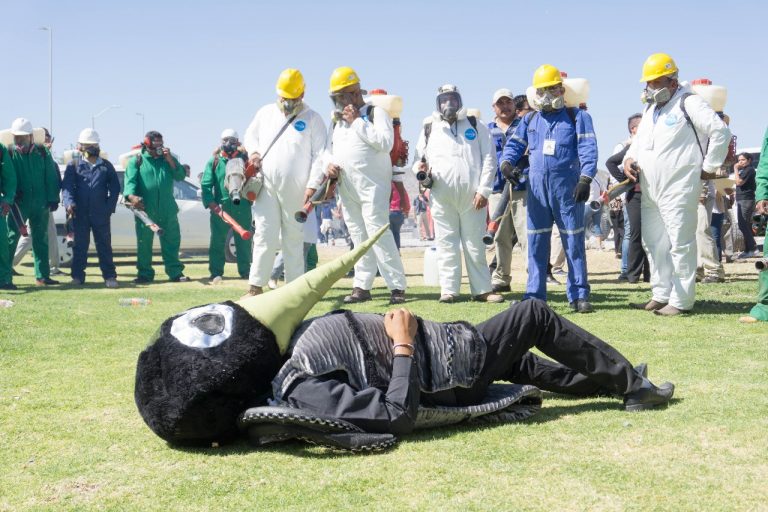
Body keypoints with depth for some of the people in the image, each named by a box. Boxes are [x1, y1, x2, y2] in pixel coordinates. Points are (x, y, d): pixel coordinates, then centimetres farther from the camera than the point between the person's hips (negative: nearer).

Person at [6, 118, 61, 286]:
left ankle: (42, 275, 18)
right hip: (18, 203, -2)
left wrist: (53, 200, 0)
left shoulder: (42, 152, 2)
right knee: (11, 238, -5)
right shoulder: (9, 153, -3)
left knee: (41, 239, 10)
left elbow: (51, 177, 4)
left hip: (40, 203, 3)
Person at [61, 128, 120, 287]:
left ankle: (109, 276, 5)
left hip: (101, 214, 0)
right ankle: (77, 276, 12)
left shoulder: (106, 166, 10)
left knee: (104, 245, 3)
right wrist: (69, 203, -20)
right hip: (80, 214, 0)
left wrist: (109, 207, -3)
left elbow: (115, 188, 8)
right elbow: (66, 185, -2)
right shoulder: (74, 166, 7)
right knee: (80, 246, 5)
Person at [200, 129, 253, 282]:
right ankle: (216, 273, 8)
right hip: (220, 207, 0)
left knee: (244, 242, 7)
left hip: (242, 208, 1)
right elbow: (206, 184, 1)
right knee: (217, 242, 2)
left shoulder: (244, 159, 8)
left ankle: (245, 272, 16)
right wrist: (210, 202, -12)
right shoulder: (214, 161, 7)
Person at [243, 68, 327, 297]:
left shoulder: (312, 119, 1)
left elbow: (319, 154, -3)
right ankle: (256, 286, 0)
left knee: (294, 238, 5)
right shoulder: (265, 112, 11)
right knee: (265, 235, -3)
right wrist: (253, 152, 0)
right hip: (266, 186, 2)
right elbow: (250, 135, 23)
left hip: (295, 190, -2)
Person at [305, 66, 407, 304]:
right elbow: (328, 149, 20)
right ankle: (362, 287, 14)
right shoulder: (337, 120, 18)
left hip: (373, 186, -7)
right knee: (359, 238, 10)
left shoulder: (375, 112, -3)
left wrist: (357, 121, -15)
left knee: (379, 235, -13)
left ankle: (397, 287, -10)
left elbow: (385, 142, -17)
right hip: (347, 188, 7)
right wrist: (328, 164, -2)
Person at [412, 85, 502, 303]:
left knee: (475, 244, 2)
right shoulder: (429, 128, 15)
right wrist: (419, 168, -6)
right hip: (442, 195, 1)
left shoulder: (475, 126, 12)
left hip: (472, 194, -1)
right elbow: (419, 157, 19)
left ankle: (482, 289, 7)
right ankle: (449, 290, 5)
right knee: (446, 244, 1)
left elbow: (489, 159, 6)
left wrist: (483, 190, -3)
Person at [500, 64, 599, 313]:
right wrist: (507, 162, -6)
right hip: (537, 186, 4)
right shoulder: (530, 120, 15)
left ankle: (578, 295, 3)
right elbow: (515, 144, 16)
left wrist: (585, 178, -19)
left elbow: (588, 149, -6)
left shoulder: (577, 117, 3)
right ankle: (535, 295, 10)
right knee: (536, 242, 4)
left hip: (567, 186, -4)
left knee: (574, 241, -2)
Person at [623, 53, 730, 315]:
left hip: (678, 190, -9)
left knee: (680, 244, -6)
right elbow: (639, 141, 27)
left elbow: (721, 132, -12)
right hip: (649, 192, 9)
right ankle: (661, 295, 21)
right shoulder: (650, 109, 20)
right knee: (654, 244, 12)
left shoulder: (689, 103, -7)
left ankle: (681, 300, -2)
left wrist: (708, 167, -8)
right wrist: (629, 159, 6)